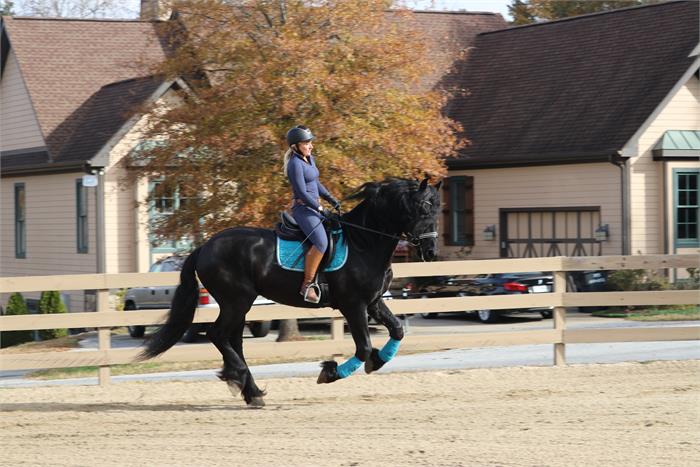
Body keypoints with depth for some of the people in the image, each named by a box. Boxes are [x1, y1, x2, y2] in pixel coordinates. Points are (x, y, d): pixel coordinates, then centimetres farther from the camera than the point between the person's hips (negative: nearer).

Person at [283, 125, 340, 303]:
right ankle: (307, 285, -25)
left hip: (315, 207, 10)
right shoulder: (295, 164, -15)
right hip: (303, 208, -10)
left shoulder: (309, 159, 14)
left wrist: (331, 199, 11)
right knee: (321, 242, -28)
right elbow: (302, 192, -19)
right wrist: (320, 208, -19)